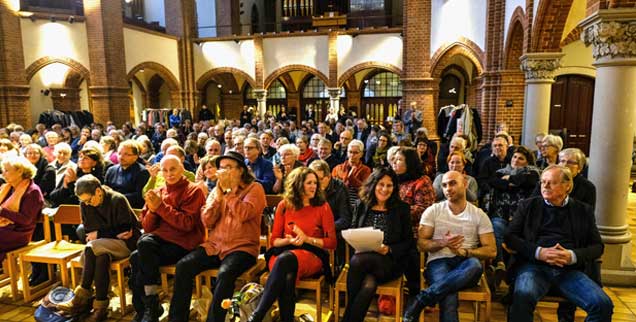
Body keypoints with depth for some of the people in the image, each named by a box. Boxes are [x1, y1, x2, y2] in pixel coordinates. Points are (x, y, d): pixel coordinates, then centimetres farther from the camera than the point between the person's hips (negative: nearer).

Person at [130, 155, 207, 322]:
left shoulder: (193, 191, -2)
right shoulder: (158, 192, 14)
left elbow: (187, 224, -14)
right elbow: (147, 227, 11)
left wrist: (161, 206, -17)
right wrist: (152, 209, -10)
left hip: (183, 244, -5)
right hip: (160, 239, 5)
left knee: (138, 259, -25)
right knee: (144, 241, -28)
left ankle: (150, 307, -5)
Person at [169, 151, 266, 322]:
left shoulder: (254, 188, -1)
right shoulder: (217, 189, 14)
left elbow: (244, 214, -20)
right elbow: (207, 221, 4)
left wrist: (228, 190, -12)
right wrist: (219, 194, -6)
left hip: (241, 248, -5)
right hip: (214, 246, 5)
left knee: (225, 273, -33)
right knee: (183, 266, -15)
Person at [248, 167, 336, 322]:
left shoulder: (322, 206, 7)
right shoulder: (284, 205, 11)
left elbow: (332, 242, 5)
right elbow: (274, 240, 13)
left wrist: (306, 238, -9)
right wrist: (289, 240, -9)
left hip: (312, 254, -2)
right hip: (283, 253, 2)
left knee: (285, 259, -37)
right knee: (287, 277, -37)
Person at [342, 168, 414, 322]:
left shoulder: (401, 208, 6)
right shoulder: (361, 205, 12)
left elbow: (409, 241, 5)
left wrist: (389, 250, -12)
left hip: (391, 261, -2)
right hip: (362, 256, 2)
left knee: (357, 261, -32)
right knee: (369, 284, -33)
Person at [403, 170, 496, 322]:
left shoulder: (479, 215, 9)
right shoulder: (433, 211, 7)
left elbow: (491, 251, 4)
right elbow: (421, 244, 5)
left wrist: (463, 251, -14)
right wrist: (442, 243, -16)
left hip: (465, 264, 2)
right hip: (439, 262, -2)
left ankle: (418, 302, -34)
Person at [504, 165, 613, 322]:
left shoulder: (583, 210, 17)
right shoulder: (528, 205, 13)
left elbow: (597, 246, 14)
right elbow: (510, 236, 6)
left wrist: (573, 256, -7)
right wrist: (538, 252, -10)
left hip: (570, 269, 3)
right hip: (534, 265, -2)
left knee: (603, 304, -23)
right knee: (523, 295, -34)